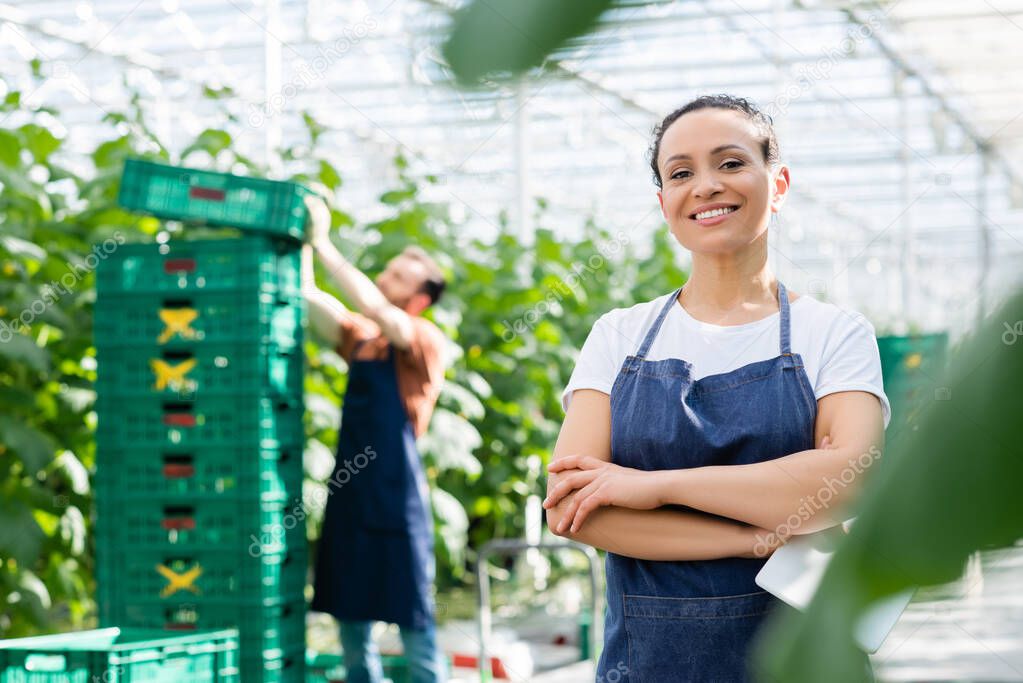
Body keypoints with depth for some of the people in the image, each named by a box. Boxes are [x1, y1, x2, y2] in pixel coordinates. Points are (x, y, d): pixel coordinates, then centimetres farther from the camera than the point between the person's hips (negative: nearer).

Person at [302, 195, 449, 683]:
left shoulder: (426, 342, -6)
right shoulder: (360, 339, 13)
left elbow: (372, 306, -20)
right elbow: (308, 298, 14)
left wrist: (324, 244, -15)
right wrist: (303, 242, 5)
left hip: (396, 498, -7)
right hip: (350, 495, 7)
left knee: (413, 619, -2)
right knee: (350, 615, 10)